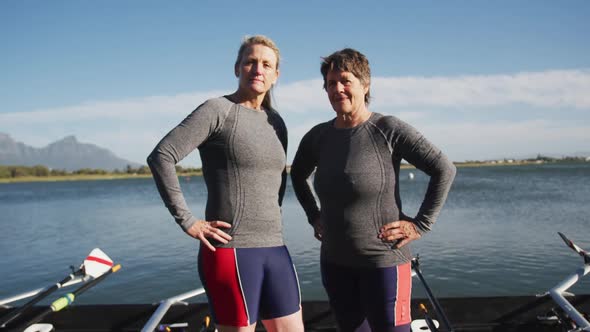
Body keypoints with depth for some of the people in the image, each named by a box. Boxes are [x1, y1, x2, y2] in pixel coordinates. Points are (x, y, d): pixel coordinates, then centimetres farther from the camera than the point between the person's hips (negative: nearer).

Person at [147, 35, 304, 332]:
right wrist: (188, 221, -14)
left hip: (274, 249, 7)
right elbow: (161, 157, -14)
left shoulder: (275, 121, 13)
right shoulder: (218, 110, -7)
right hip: (230, 251, -6)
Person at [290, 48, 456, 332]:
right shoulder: (318, 136, 3)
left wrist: (420, 224, -13)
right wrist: (313, 216, 13)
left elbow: (444, 170, -12)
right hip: (334, 262, 5)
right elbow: (298, 175, 22)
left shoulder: (389, 130, -12)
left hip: (383, 260, -5)